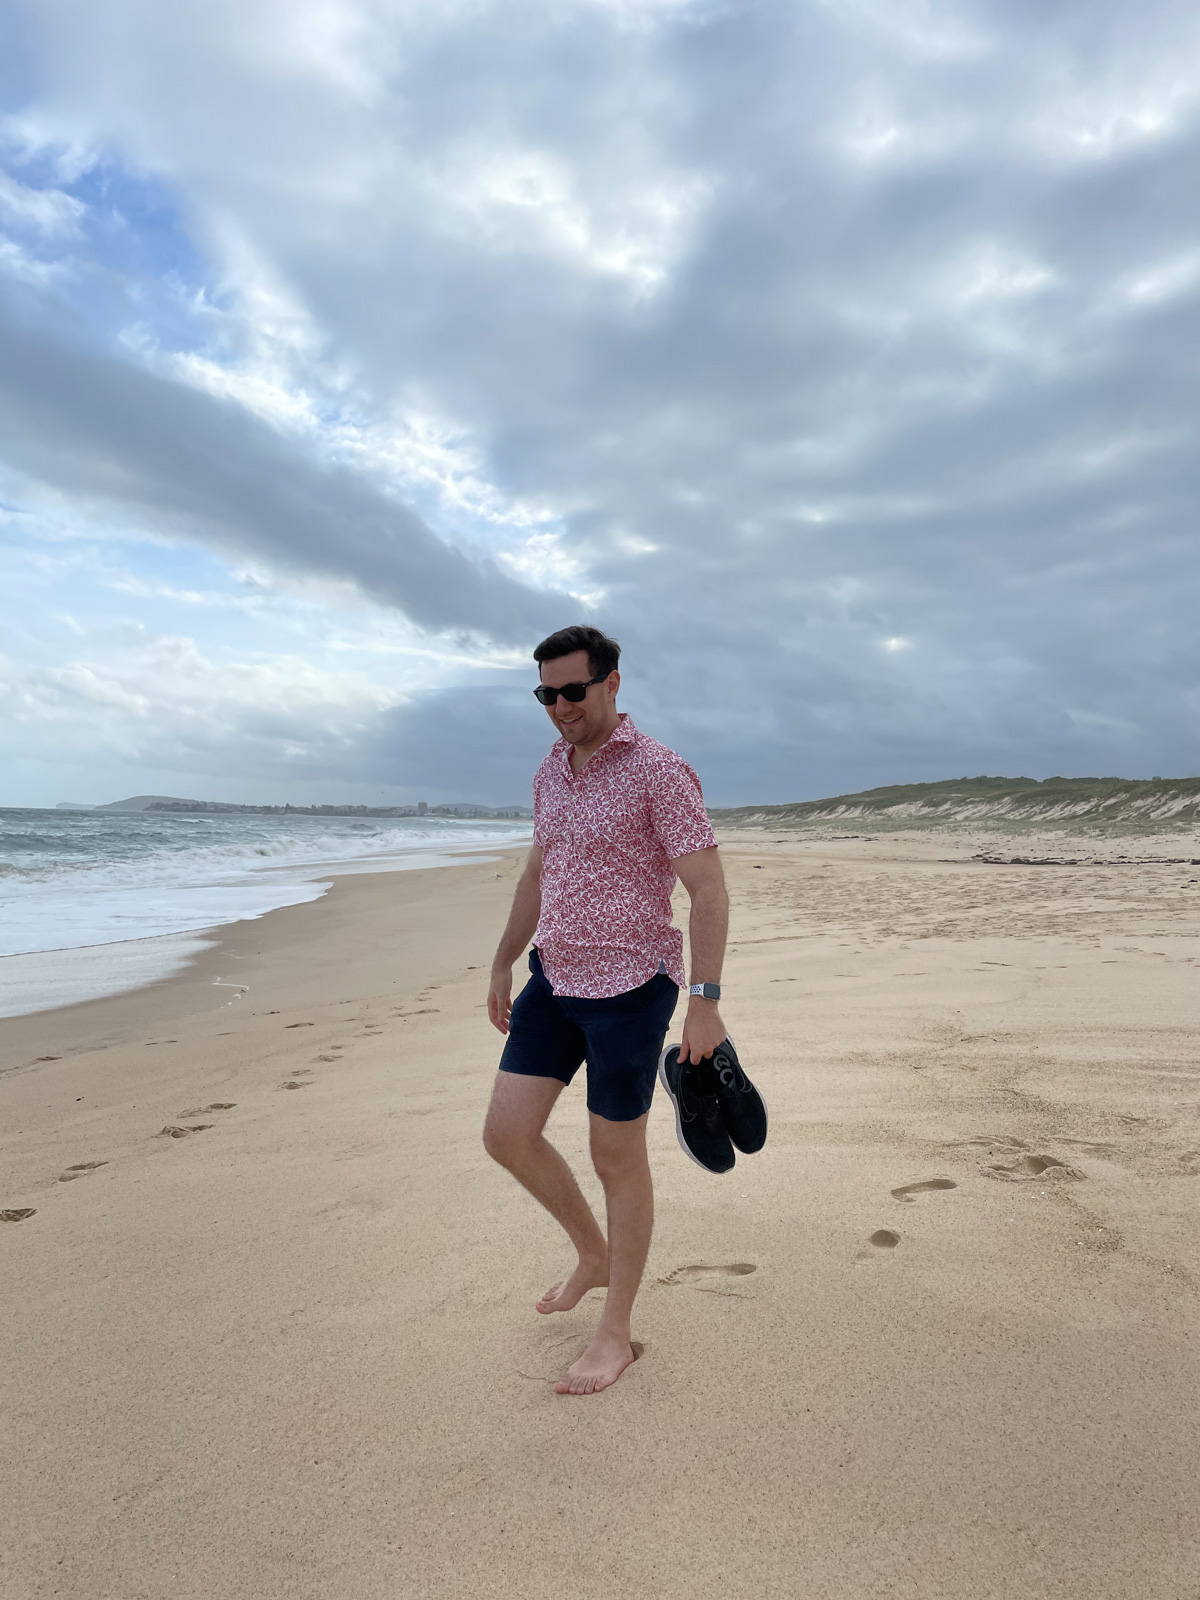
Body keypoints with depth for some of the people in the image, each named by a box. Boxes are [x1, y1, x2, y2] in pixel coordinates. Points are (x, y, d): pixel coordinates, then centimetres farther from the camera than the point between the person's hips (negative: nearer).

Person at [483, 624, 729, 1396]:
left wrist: (706, 1002, -20)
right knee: (508, 1134, 6)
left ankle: (616, 1333, 25)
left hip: (630, 987, -7)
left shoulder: (660, 771, -14)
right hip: (555, 981, 7)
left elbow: (709, 888, -16)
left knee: (617, 1157, 5)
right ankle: (595, 1253, 32)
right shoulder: (552, 772, 9)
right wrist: (502, 966, 19)